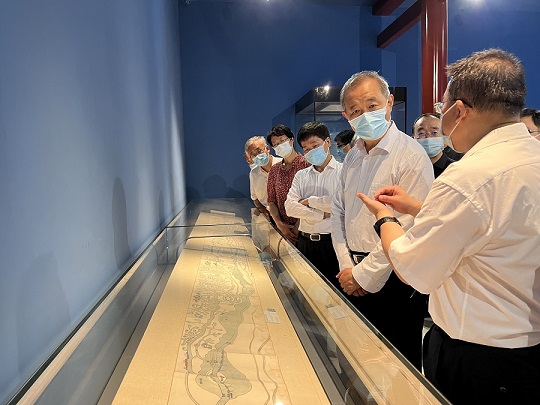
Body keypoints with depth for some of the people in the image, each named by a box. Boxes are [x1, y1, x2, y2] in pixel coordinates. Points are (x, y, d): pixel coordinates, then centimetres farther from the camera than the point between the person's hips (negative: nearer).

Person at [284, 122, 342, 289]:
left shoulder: (342, 171, -4)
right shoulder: (301, 176, 11)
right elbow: (290, 207, -1)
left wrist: (309, 201, -7)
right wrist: (322, 214, -12)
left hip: (331, 242, -4)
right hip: (304, 242, 4)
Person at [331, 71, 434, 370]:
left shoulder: (412, 157, -15)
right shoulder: (353, 157, 8)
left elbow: (405, 231, -19)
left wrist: (364, 275, -12)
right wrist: (347, 266, 0)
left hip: (393, 279, -6)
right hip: (354, 278, 6)